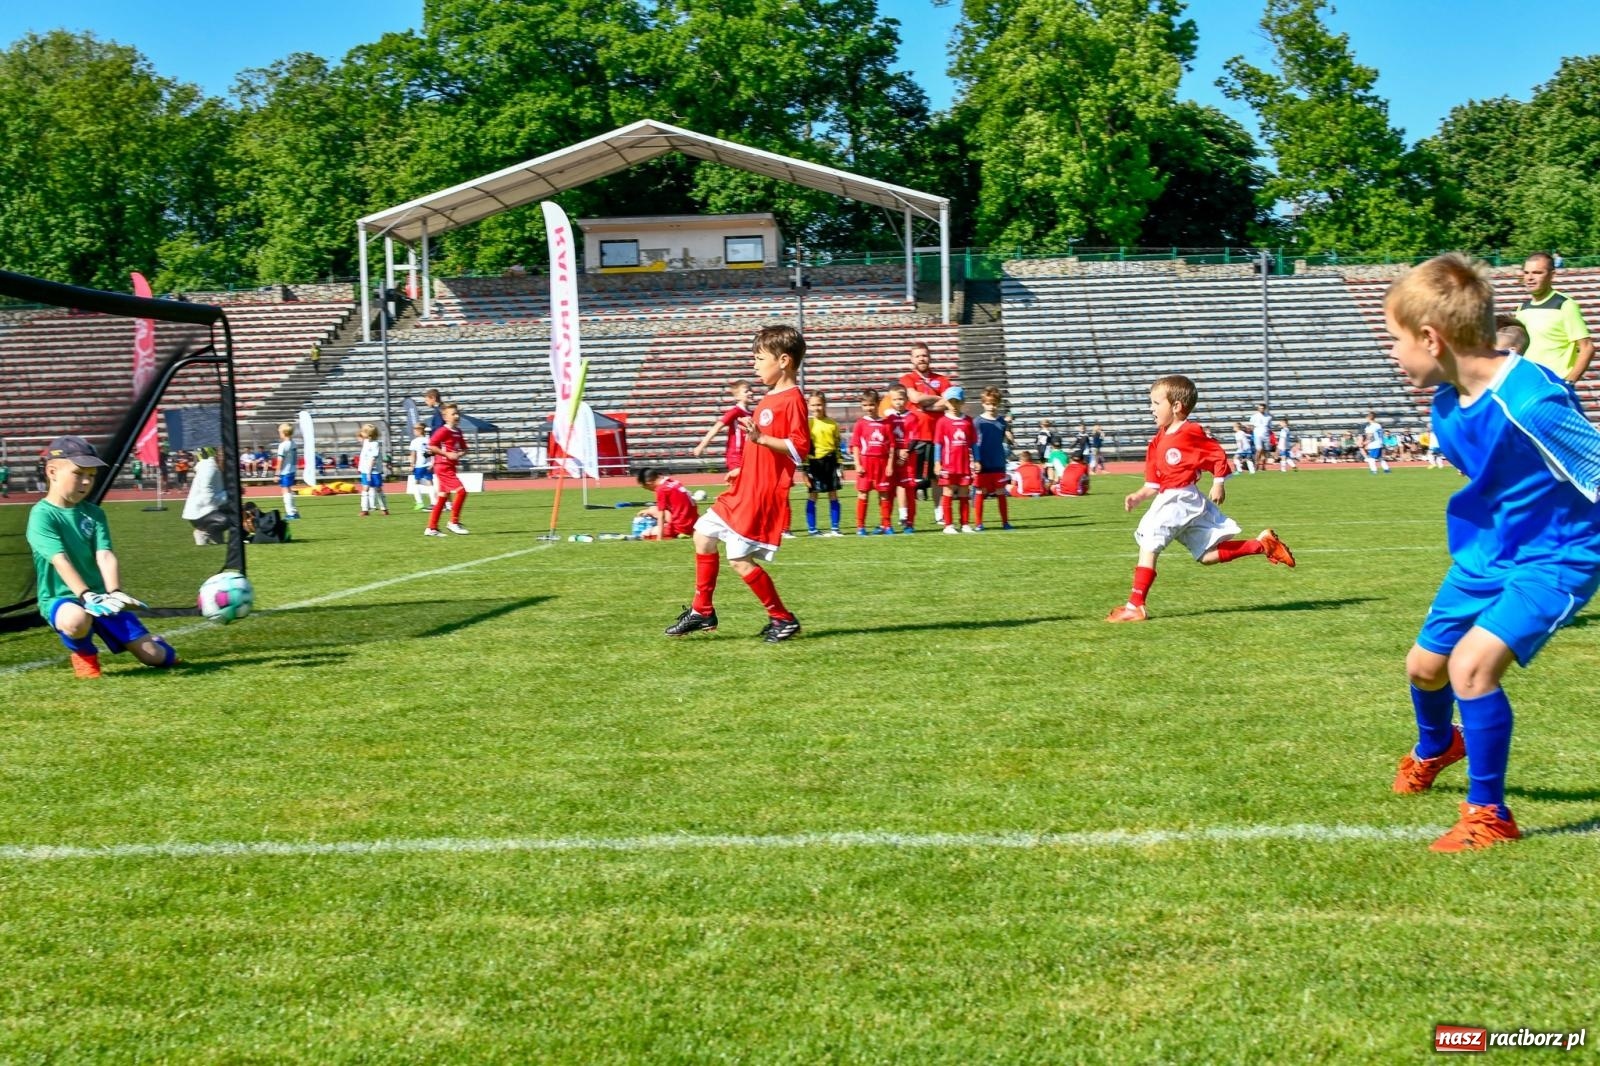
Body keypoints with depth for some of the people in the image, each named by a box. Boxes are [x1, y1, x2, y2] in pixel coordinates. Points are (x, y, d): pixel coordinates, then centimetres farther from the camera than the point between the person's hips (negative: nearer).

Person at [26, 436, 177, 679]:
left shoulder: (93, 513, 7)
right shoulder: (42, 515, -10)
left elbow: (105, 556, -7)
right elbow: (60, 559, -23)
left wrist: (115, 592, -25)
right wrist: (85, 594, -36)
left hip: (100, 598, 4)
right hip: (60, 598, -4)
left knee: (156, 657, -5)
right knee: (76, 619, -44)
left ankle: (153, 642, 35)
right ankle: (84, 653, -7)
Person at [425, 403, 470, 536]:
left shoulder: (458, 432, 11)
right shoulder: (443, 431, -13)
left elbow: (464, 448, 22)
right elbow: (430, 446, -17)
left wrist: (461, 453, -1)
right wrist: (447, 454, -20)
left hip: (450, 467, 9)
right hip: (443, 466, -9)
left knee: (442, 497, 10)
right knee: (461, 491, -15)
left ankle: (431, 528, 15)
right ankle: (454, 522, -5)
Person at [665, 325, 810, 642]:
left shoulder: (792, 400, -16)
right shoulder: (770, 398, 14)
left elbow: (800, 447, -24)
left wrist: (760, 438, -32)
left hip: (763, 496, -11)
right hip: (744, 490, 11)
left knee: (739, 559, -9)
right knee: (703, 534, 16)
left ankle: (783, 619, 5)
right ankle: (702, 612, 26)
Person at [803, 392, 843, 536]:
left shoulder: (832, 424, 7)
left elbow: (838, 445, 13)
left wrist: (838, 465, 8)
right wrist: (805, 469, -7)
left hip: (830, 461, 2)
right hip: (814, 462, -2)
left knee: (833, 495, 4)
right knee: (812, 496, 2)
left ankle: (834, 528, 11)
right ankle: (811, 529, 10)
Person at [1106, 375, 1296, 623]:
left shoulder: (1189, 433, -12)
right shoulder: (1158, 442, 13)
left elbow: (1219, 456, -6)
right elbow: (1153, 485, 15)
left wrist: (1218, 485, -10)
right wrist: (1139, 497, 1)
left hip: (1182, 499, -10)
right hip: (1168, 499, 10)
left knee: (1148, 543, -14)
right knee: (1207, 555, 13)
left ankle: (1135, 606, -14)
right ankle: (1262, 543, 20)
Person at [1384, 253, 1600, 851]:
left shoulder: (1530, 404, -33)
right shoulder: (1448, 404, -5)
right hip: (1485, 553, 9)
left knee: (1472, 662, -26)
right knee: (1424, 665, 19)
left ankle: (1489, 815, -7)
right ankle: (1434, 749, 55)